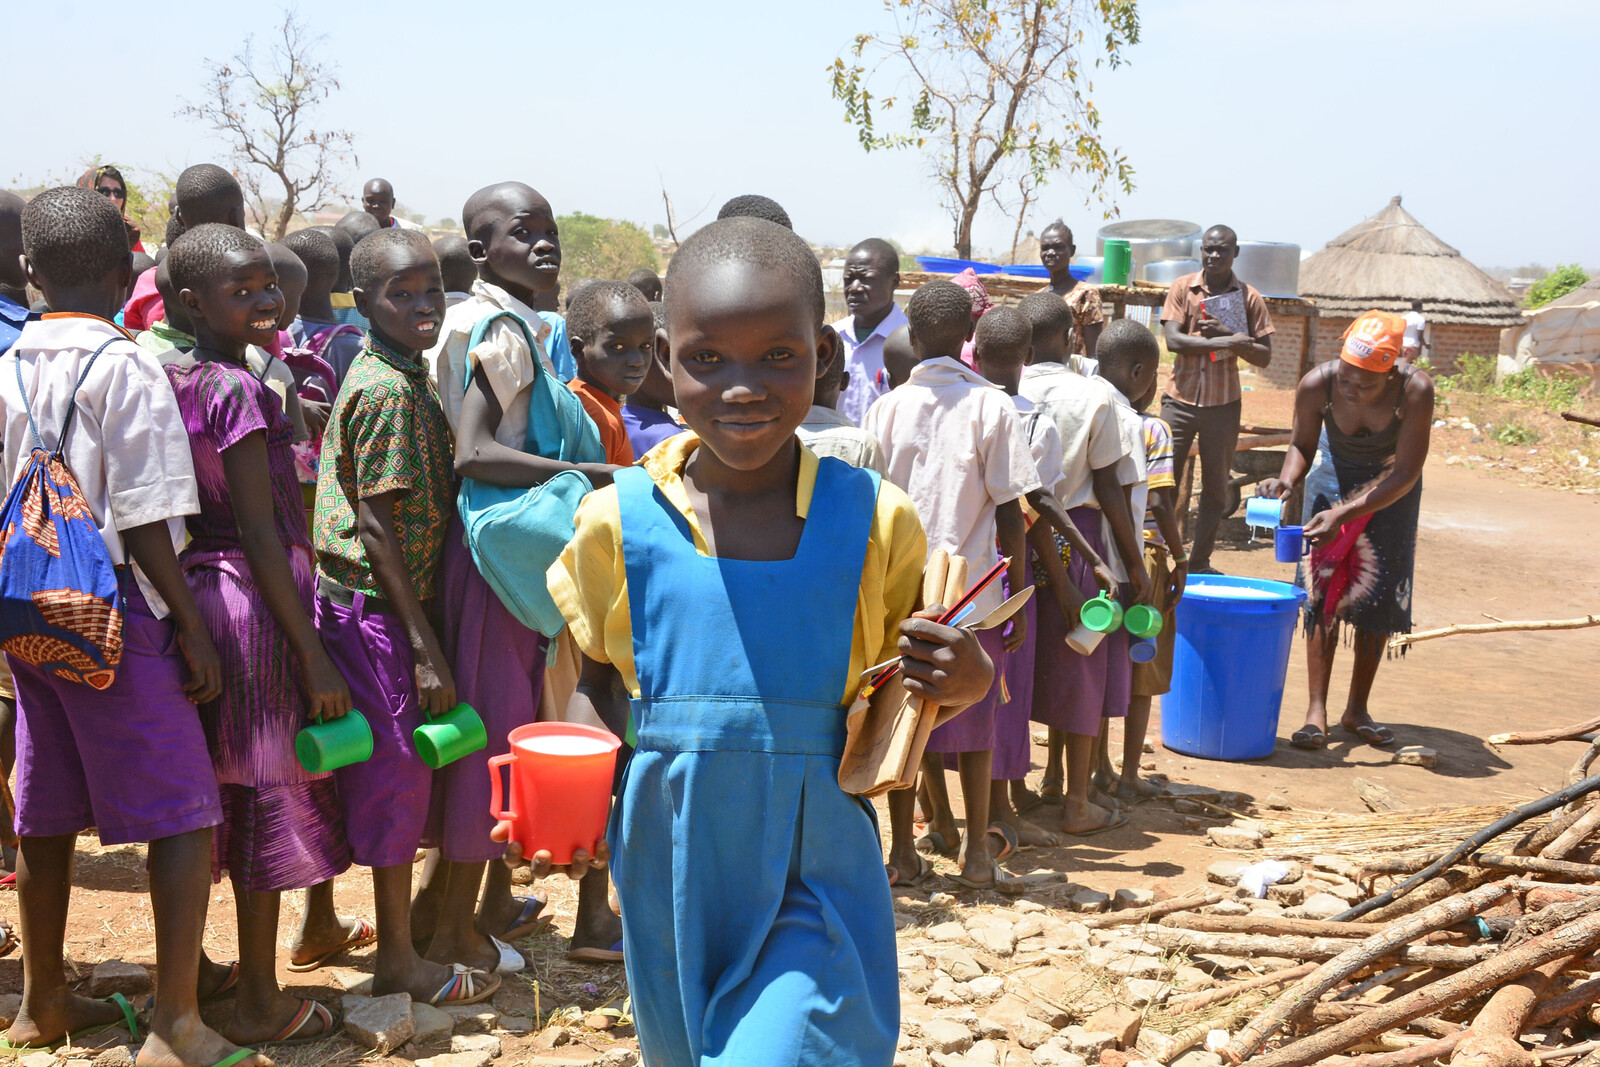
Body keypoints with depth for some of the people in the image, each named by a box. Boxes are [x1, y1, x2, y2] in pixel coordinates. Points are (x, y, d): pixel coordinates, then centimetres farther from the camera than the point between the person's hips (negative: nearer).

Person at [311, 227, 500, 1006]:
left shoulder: (405, 378, 11)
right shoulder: (387, 391, -17)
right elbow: (376, 525, -20)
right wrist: (425, 647, -19)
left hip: (379, 602, 9)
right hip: (374, 606, -9)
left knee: (393, 772, 15)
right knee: (398, 770, -1)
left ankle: (398, 942, 27)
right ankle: (399, 959, 12)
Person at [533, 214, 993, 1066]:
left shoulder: (874, 523, -7)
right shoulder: (617, 522, -6)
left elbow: (902, 694, 5)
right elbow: (594, 686, 8)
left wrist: (967, 681, -17)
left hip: (816, 881, -2)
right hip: (669, 877, 2)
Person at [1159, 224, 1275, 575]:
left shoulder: (1249, 297, 2)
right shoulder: (1183, 288, 1)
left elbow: (1264, 357, 0)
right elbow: (1172, 340, -12)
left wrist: (1228, 335, -16)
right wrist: (1224, 342, -21)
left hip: (1223, 404, 1)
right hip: (1181, 399, -1)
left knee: (1216, 489, 8)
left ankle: (1200, 563, 19)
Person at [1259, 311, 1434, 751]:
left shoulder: (1415, 391, -35)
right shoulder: (1316, 385, -30)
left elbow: (1404, 474, -30)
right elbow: (1303, 445, -10)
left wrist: (1343, 514, -39)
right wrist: (1287, 480, -31)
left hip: (1391, 487, 0)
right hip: (1335, 474, 0)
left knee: (1380, 594, 0)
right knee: (1322, 587, -9)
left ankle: (1357, 710, 12)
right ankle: (1317, 708, -5)